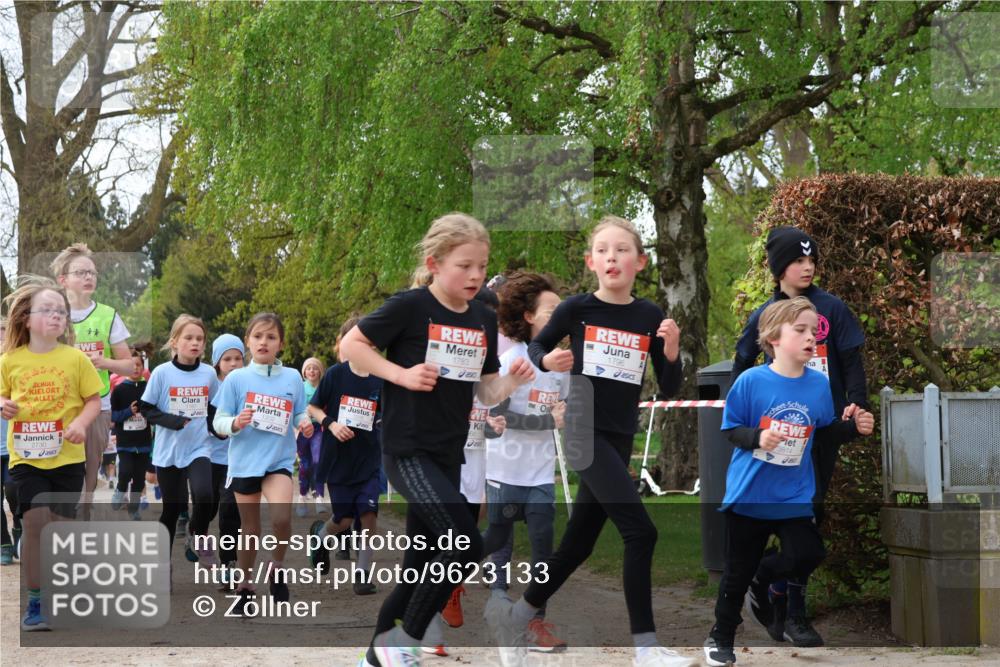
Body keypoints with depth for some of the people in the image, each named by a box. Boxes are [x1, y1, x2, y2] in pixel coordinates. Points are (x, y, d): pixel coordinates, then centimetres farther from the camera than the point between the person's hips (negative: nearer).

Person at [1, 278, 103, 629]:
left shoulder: (75, 358, -3)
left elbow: (94, 400, 3)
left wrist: (81, 423, -15)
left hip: (67, 457, 0)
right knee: (35, 523, -11)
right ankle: (35, 602, 0)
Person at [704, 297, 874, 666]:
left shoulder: (819, 384, -4)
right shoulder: (751, 381, -14)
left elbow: (822, 431, 8)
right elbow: (731, 429, -9)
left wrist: (853, 426, -8)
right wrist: (757, 437, -27)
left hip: (794, 497, 3)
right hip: (749, 494, -3)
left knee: (807, 555, -10)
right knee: (738, 571, 9)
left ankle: (763, 580, 23)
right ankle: (721, 635, 30)